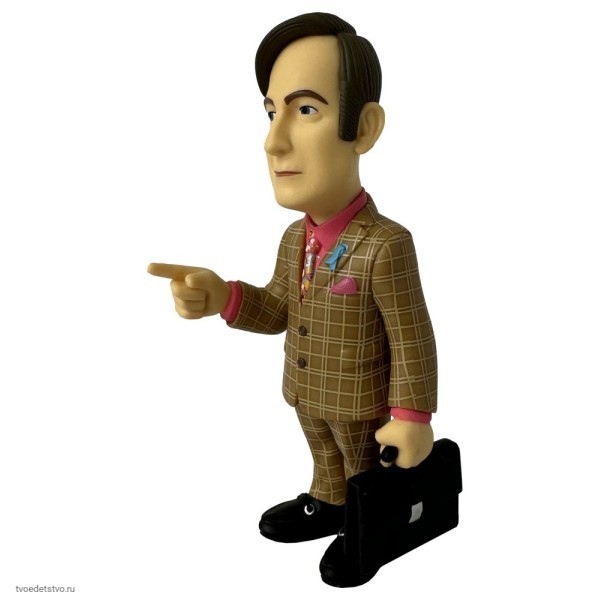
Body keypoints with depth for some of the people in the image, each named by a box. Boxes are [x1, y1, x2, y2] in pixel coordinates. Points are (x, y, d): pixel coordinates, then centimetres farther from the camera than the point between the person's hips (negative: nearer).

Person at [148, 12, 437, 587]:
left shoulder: (385, 245, -32)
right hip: (307, 394, 6)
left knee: (365, 474, 20)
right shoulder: (295, 238, -8)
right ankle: (326, 507, 53)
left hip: (360, 403, -6)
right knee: (326, 460, 29)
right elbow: (280, 312, 2)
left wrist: (412, 418, -20)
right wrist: (221, 297, -15)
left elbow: (412, 339, -24)